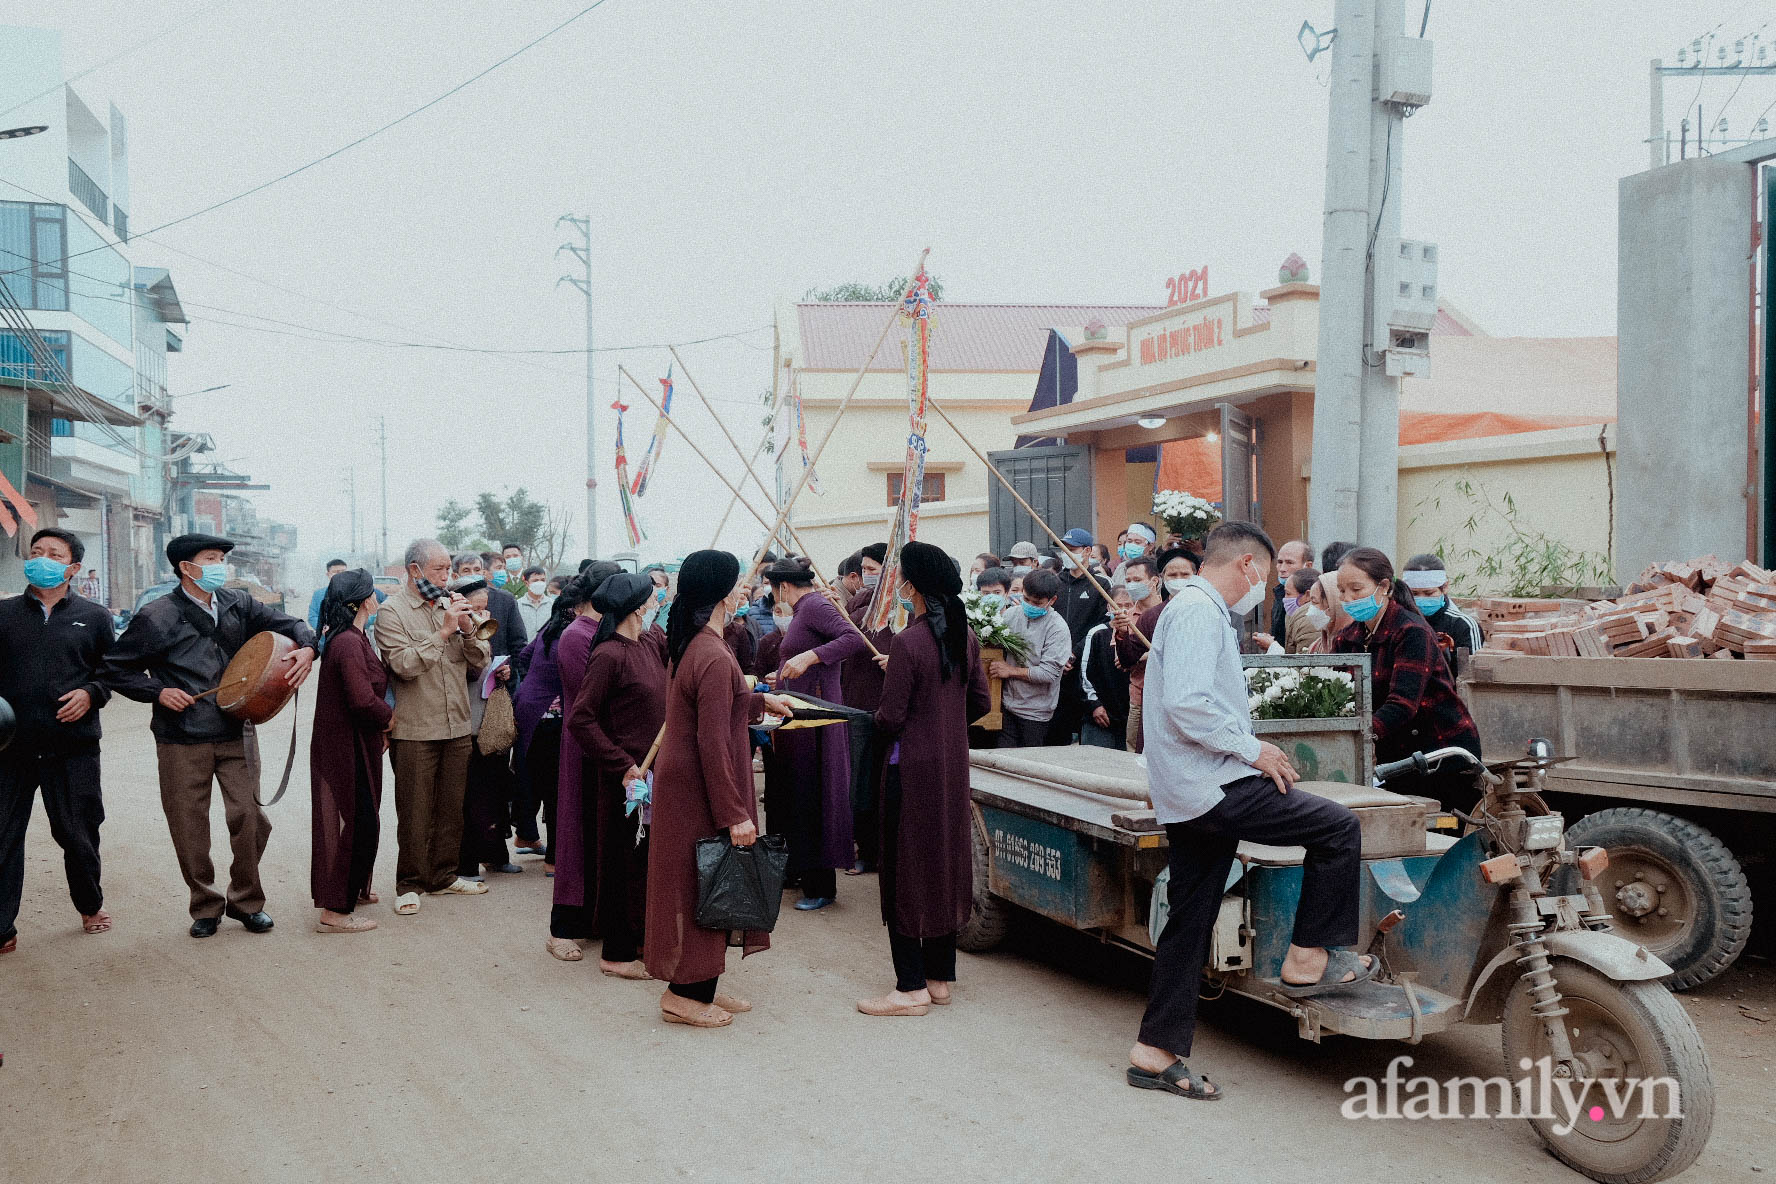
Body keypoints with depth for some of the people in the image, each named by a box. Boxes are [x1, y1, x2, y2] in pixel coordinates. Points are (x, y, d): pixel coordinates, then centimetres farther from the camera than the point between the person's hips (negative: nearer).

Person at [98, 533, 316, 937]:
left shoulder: (238, 605, 4)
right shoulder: (158, 617, -6)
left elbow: (287, 623, 12)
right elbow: (114, 669, 2)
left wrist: (306, 648, -9)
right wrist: (158, 691, -10)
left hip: (236, 735, 3)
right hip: (182, 741, -3)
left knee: (249, 818, -1)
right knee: (189, 828, 5)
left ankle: (246, 901, 18)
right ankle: (205, 907, 23)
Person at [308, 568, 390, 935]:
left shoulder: (349, 638, 11)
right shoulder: (349, 643, -22)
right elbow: (364, 700, -28)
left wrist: (380, 726, 6)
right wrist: (389, 718, -10)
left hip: (354, 745, 10)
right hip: (348, 750, -10)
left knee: (362, 821, 21)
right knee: (357, 825, -5)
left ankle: (353, 889, 37)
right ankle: (335, 911, 0)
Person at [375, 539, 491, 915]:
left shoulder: (450, 606, 11)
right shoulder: (392, 611, -5)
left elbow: (480, 661, 8)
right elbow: (404, 665, -18)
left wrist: (467, 629, -9)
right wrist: (443, 632, -18)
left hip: (458, 728, 5)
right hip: (414, 730, -5)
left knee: (452, 807, 13)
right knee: (414, 813, 2)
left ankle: (443, 875, 25)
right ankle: (409, 884, 13)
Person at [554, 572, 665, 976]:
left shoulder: (651, 644, 6)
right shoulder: (608, 655, -16)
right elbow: (580, 719, -17)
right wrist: (623, 766, -18)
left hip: (653, 771, 8)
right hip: (624, 776, -8)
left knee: (649, 857, 15)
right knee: (623, 860, 1)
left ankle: (639, 937, 29)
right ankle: (616, 954, 12)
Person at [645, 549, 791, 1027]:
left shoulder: (683, 644, 6)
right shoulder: (714, 658, -24)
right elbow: (713, 743, -25)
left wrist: (760, 701, 36)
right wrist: (734, 814, -21)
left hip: (680, 781, 10)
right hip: (701, 790, -10)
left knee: (697, 882, 16)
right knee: (702, 884, 2)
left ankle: (701, 986, 26)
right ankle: (685, 993, 12)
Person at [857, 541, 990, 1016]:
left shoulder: (908, 643, -19)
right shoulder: (965, 635, 2)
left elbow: (890, 720, -18)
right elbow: (979, 702, 10)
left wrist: (879, 717, 4)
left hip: (911, 767, -7)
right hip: (953, 764, 7)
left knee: (905, 873, 2)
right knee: (946, 863, 15)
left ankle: (912, 987, 6)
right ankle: (940, 976, 24)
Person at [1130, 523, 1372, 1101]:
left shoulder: (1191, 609, 21)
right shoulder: (1199, 611, -12)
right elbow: (1187, 703, -25)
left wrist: (1248, 750, 18)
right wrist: (1252, 748, -15)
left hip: (1189, 796, 11)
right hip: (1212, 788, -11)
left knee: (1189, 922, 11)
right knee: (1337, 826, -4)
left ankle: (1156, 1052, 15)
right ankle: (1308, 958, 7)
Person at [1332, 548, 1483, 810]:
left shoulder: (1412, 632, -16)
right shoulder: (1349, 637, 7)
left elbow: (1403, 704, -27)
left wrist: (1365, 733, -41)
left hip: (1445, 748, -6)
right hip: (1394, 751, 6)